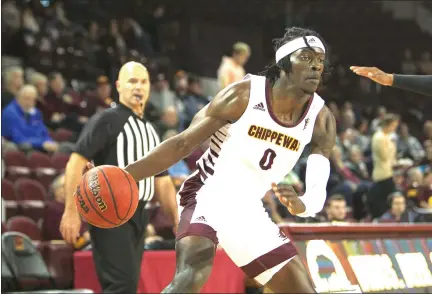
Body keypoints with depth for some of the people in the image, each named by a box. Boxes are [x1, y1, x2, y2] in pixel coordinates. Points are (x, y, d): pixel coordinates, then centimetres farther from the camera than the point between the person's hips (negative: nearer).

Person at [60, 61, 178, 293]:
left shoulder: (150, 131, 19)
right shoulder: (107, 120, -4)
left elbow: (162, 181, 23)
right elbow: (76, 163, -12)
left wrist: (177, 220, 15)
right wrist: (71, 212, -21)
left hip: (138, 214, 8)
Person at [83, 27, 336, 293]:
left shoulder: (322, 120, -7)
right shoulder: (244, 95, -17)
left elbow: (318, 194, -11)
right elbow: (183, 144, -11)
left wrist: (301, 205, -37)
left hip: (249, 210, 6)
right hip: (208, 195, -6)